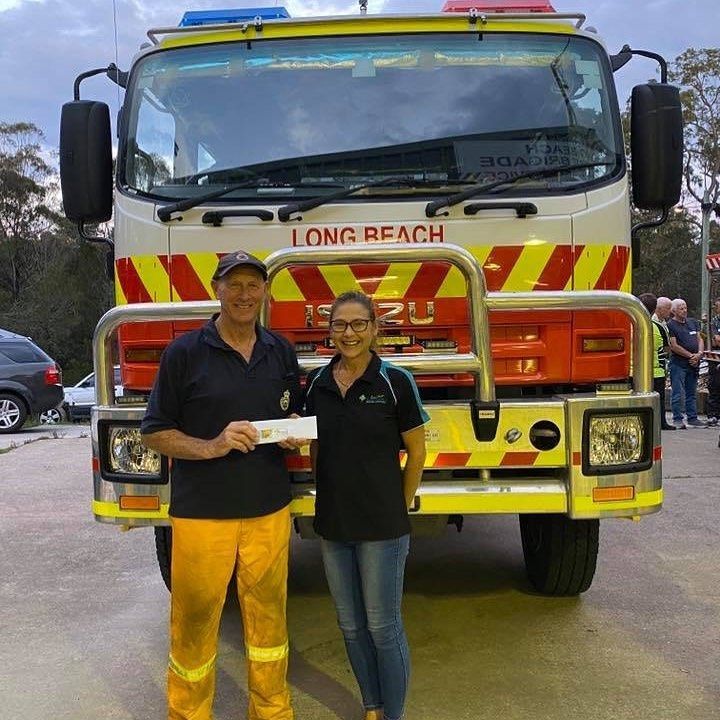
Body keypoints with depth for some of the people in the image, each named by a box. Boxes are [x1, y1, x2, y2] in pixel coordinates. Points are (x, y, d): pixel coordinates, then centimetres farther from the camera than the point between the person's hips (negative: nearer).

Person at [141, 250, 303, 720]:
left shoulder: (281, 351, 7)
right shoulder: (185, 352, -6)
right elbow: (155, 433, -4)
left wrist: (294, 435, -4)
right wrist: (212, 446, -20)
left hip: (269, 511, 4)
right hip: (202, 513, -3)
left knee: (269, 620, 14)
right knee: (194, 625, 6)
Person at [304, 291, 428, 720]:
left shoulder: (395, 382, -11)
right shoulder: (317, 383, 3)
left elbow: (416, 453, -4)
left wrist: (399, 509, 2)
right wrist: (332, 497, 10)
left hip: (382, 525, -5)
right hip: (333, 523, 5)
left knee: (383, 626, 4)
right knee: (351, 625, 15)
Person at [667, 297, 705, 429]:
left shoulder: (693, 322, 16)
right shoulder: (670, 325, -6)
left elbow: (699, 339, 14)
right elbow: (674, 346, -12)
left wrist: (699, 354, -6)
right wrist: (691, 355, -12)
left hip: (693, 364, 6)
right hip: (678, 364, -6)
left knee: (691, 393, 12)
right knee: (678, 394, -5)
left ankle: (692, 418, 18)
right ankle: (677, 419, 1)